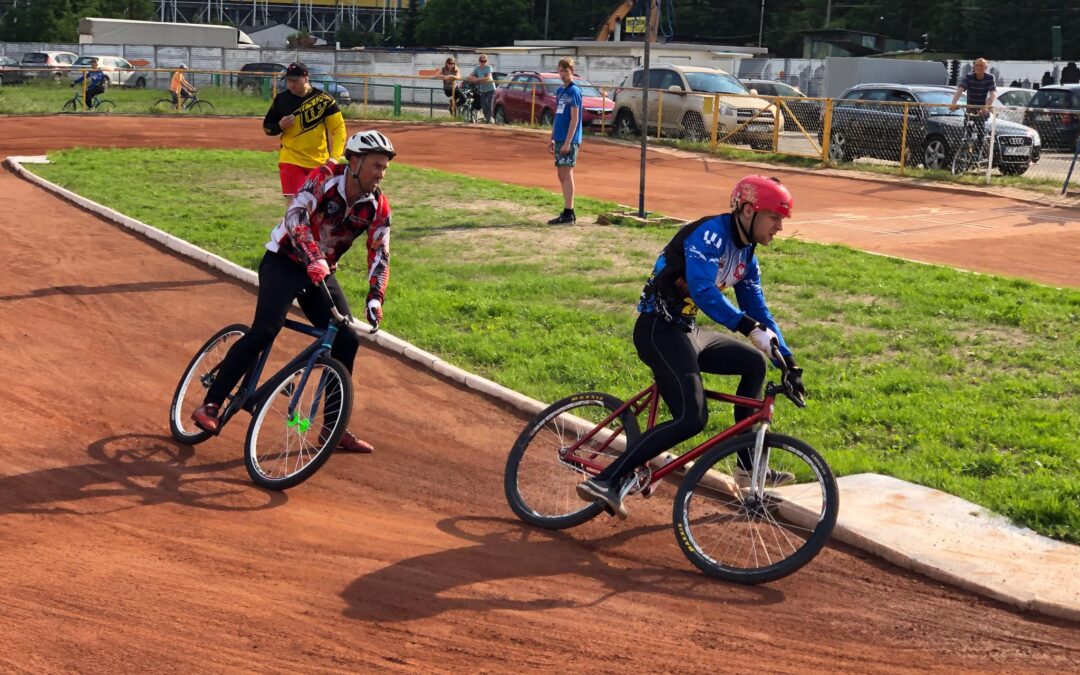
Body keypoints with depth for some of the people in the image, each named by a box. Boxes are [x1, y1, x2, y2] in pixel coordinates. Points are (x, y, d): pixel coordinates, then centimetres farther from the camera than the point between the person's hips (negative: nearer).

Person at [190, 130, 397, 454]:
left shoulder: (378, 206, -6)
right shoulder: (326, 177, -18)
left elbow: (380, 254, -6)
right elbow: (296, 217, -31)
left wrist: (375, 298, -22)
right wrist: (313, 259, -46)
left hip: (322, 273, 5)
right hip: (285, 261, -5)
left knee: (346, 339, -6)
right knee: (265, 330, -23)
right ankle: (210, 405, -16)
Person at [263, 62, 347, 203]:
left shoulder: (324, 99, -7)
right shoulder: (281, 99, -1)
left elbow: (338, 128, -8)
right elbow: (267, 127, 9)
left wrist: (334, 156, -21)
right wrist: (280, 126, -14)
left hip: (319, 162, 0)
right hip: (291, 161, 0)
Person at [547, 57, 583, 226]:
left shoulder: (574, 91, -10)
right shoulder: (560, 91, 15)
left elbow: (574, 119, -15)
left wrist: (568, 142, -19)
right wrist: (552, 139, 18)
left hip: (569, 140, -9)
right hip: (559, 140, 9)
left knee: (567, 175, -9)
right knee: (561, 175, 10)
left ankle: (568, 214, -8)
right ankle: (568, 212, 16)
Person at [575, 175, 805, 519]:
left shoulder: (745, 255, 14)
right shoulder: (711, 233, -15)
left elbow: (759, 312, 18)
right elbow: (702, 290, -30)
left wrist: (789, 362, 11)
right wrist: (749, 327, -37)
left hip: (687, 332, 10)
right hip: (659, 331, -10)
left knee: (754, 362, 18)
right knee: (692, 419, -22)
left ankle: (749, 466, 22)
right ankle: (606, 481, -24)